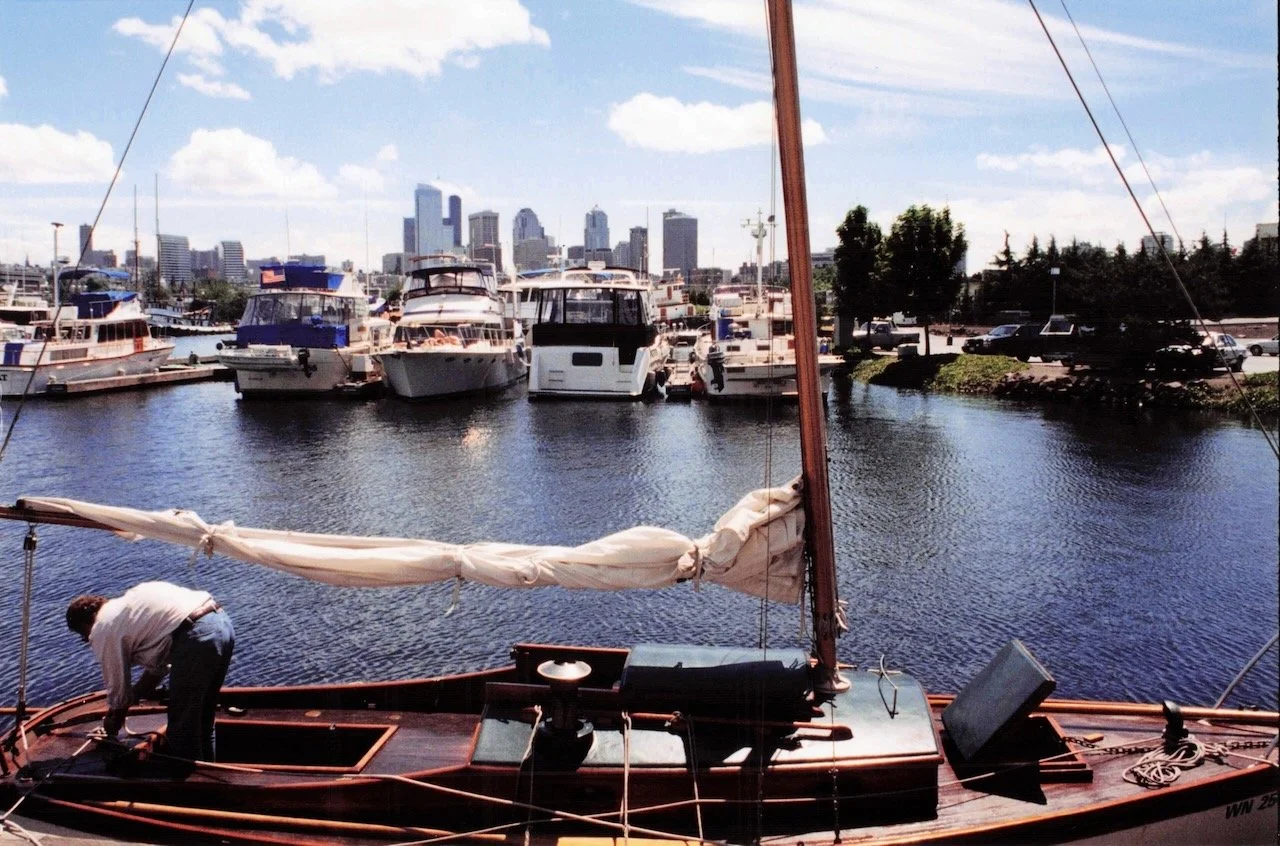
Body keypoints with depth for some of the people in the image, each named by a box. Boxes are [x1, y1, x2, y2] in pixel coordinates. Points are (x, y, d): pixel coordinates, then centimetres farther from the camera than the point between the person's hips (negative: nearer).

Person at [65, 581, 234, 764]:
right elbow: (156, 667, 33)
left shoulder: (102, 630, 7)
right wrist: (119, 709, 39)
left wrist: (113, 721, 32)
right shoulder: (126, 605, 31)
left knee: (181, 730, 6)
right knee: (201, 723, 25)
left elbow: (118, 686, 13)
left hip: (196, 639, -9)